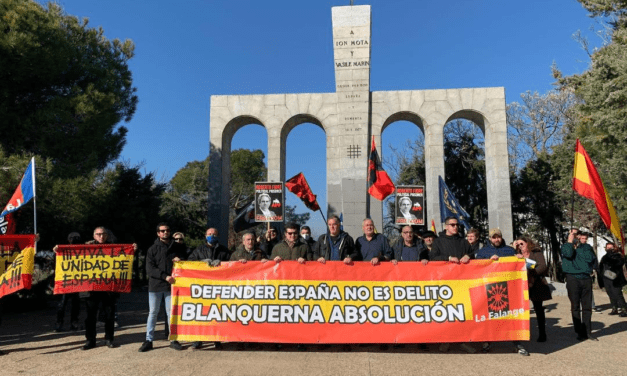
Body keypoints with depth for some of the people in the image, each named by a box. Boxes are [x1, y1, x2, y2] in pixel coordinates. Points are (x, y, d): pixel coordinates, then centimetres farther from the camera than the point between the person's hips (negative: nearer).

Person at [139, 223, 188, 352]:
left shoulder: (178, 247, 8)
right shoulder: (152, 249, 4)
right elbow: (149, 269, -5)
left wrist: (181, 260, -6)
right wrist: (165, 276, -16)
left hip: (171, 285, 0)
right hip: (155, 285, 0)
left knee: (171, 312, 5)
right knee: (153, 313, 6)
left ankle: (173, 339, 13)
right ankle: (148, 340, 15)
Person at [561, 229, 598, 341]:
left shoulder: (587, 247, 12)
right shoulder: (566, 246, 5)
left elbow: (591, 258, -5)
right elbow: (568, 254, -17)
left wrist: (577, 248, -5)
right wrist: (570, 241, -8)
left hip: (586, 278, 2)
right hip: (573, 278, -2)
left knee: (587, 307, 5)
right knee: (575, 307, 1)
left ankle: (587, 332, 13)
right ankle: (580, 333, 8)